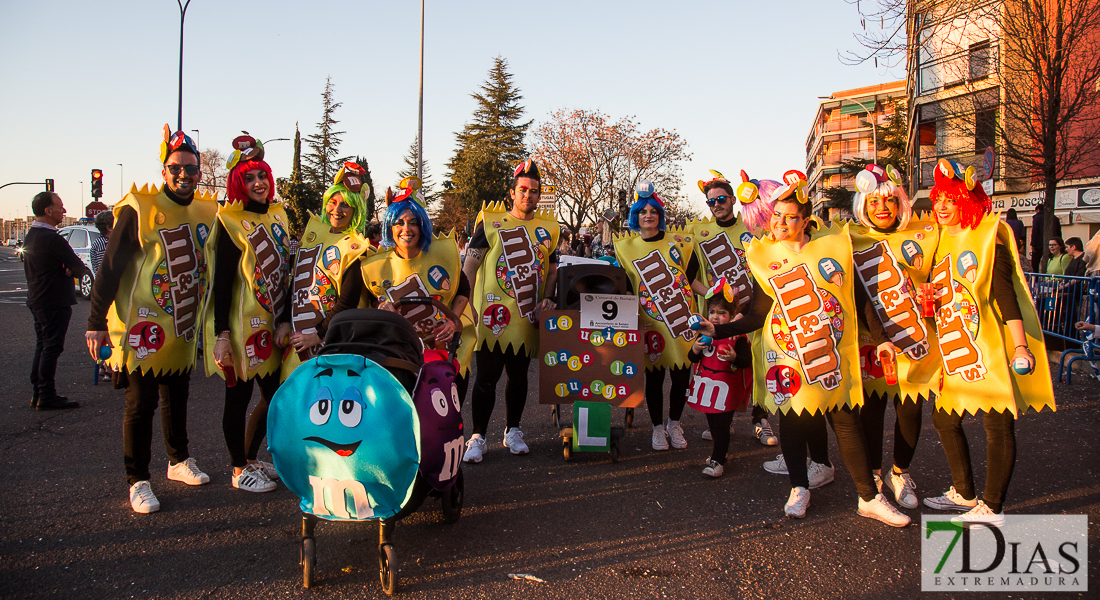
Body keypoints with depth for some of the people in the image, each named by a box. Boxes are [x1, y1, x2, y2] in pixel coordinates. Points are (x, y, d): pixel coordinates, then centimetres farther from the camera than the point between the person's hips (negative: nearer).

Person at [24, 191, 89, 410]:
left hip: (37, 300, 10)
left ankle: (37, 393, 21)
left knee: (42, 347, 15)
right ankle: (47, 396, 0)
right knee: (51, 348, -4)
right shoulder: (52, 238, -20)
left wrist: (65, 269, 0)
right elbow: (79, 267, -19)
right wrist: (76, 269, 4)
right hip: (55, 302, -10)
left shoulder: (30, 236, 12)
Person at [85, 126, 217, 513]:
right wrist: (97, 323, -13)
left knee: (177, 399, 18)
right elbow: (110, 268, -11)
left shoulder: (206, 212, 6)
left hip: (184, 329, 6)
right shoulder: (139, 210, -12)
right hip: (143, 328, -5)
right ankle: (138, 481, 11)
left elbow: (209, 267, 16)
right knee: (141, 404, 0)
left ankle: (179, 461, 34)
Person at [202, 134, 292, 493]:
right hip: (241, 326, -7)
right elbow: (222, 282, -14)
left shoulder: (278, 216, 10)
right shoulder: (231, 221, -9)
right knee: (239, 398, 5)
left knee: (275, 396, 13)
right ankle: (239, 471, 19)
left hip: (273, 326, 7)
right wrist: (221, 335, -19)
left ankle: (251, 458, 32)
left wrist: (285, 322, 2)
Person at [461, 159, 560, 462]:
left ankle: (512, 431, 27)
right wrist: (468, 306, -11)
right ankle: (478, 437, 9)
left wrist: (547, 298, 1)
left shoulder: (548, 228, 12)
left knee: (519, 375, 13)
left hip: (528, 316, 4)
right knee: (487, 377, -1)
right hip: (493, 314, -4)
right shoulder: (490, 223, 0)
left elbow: (552, 269, 19)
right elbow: (469, 267, -2)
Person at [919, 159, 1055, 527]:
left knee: (997, 426, 0)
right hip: (954, 351, 8)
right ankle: (964, 494, 29)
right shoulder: (940, 241, 14)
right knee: (944, 419, 13)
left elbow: (1006, 292, -14)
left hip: (990, 347, -8)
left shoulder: (988, 236, -7)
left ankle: (992, 508, 9)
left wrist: (1020, 345, -20)